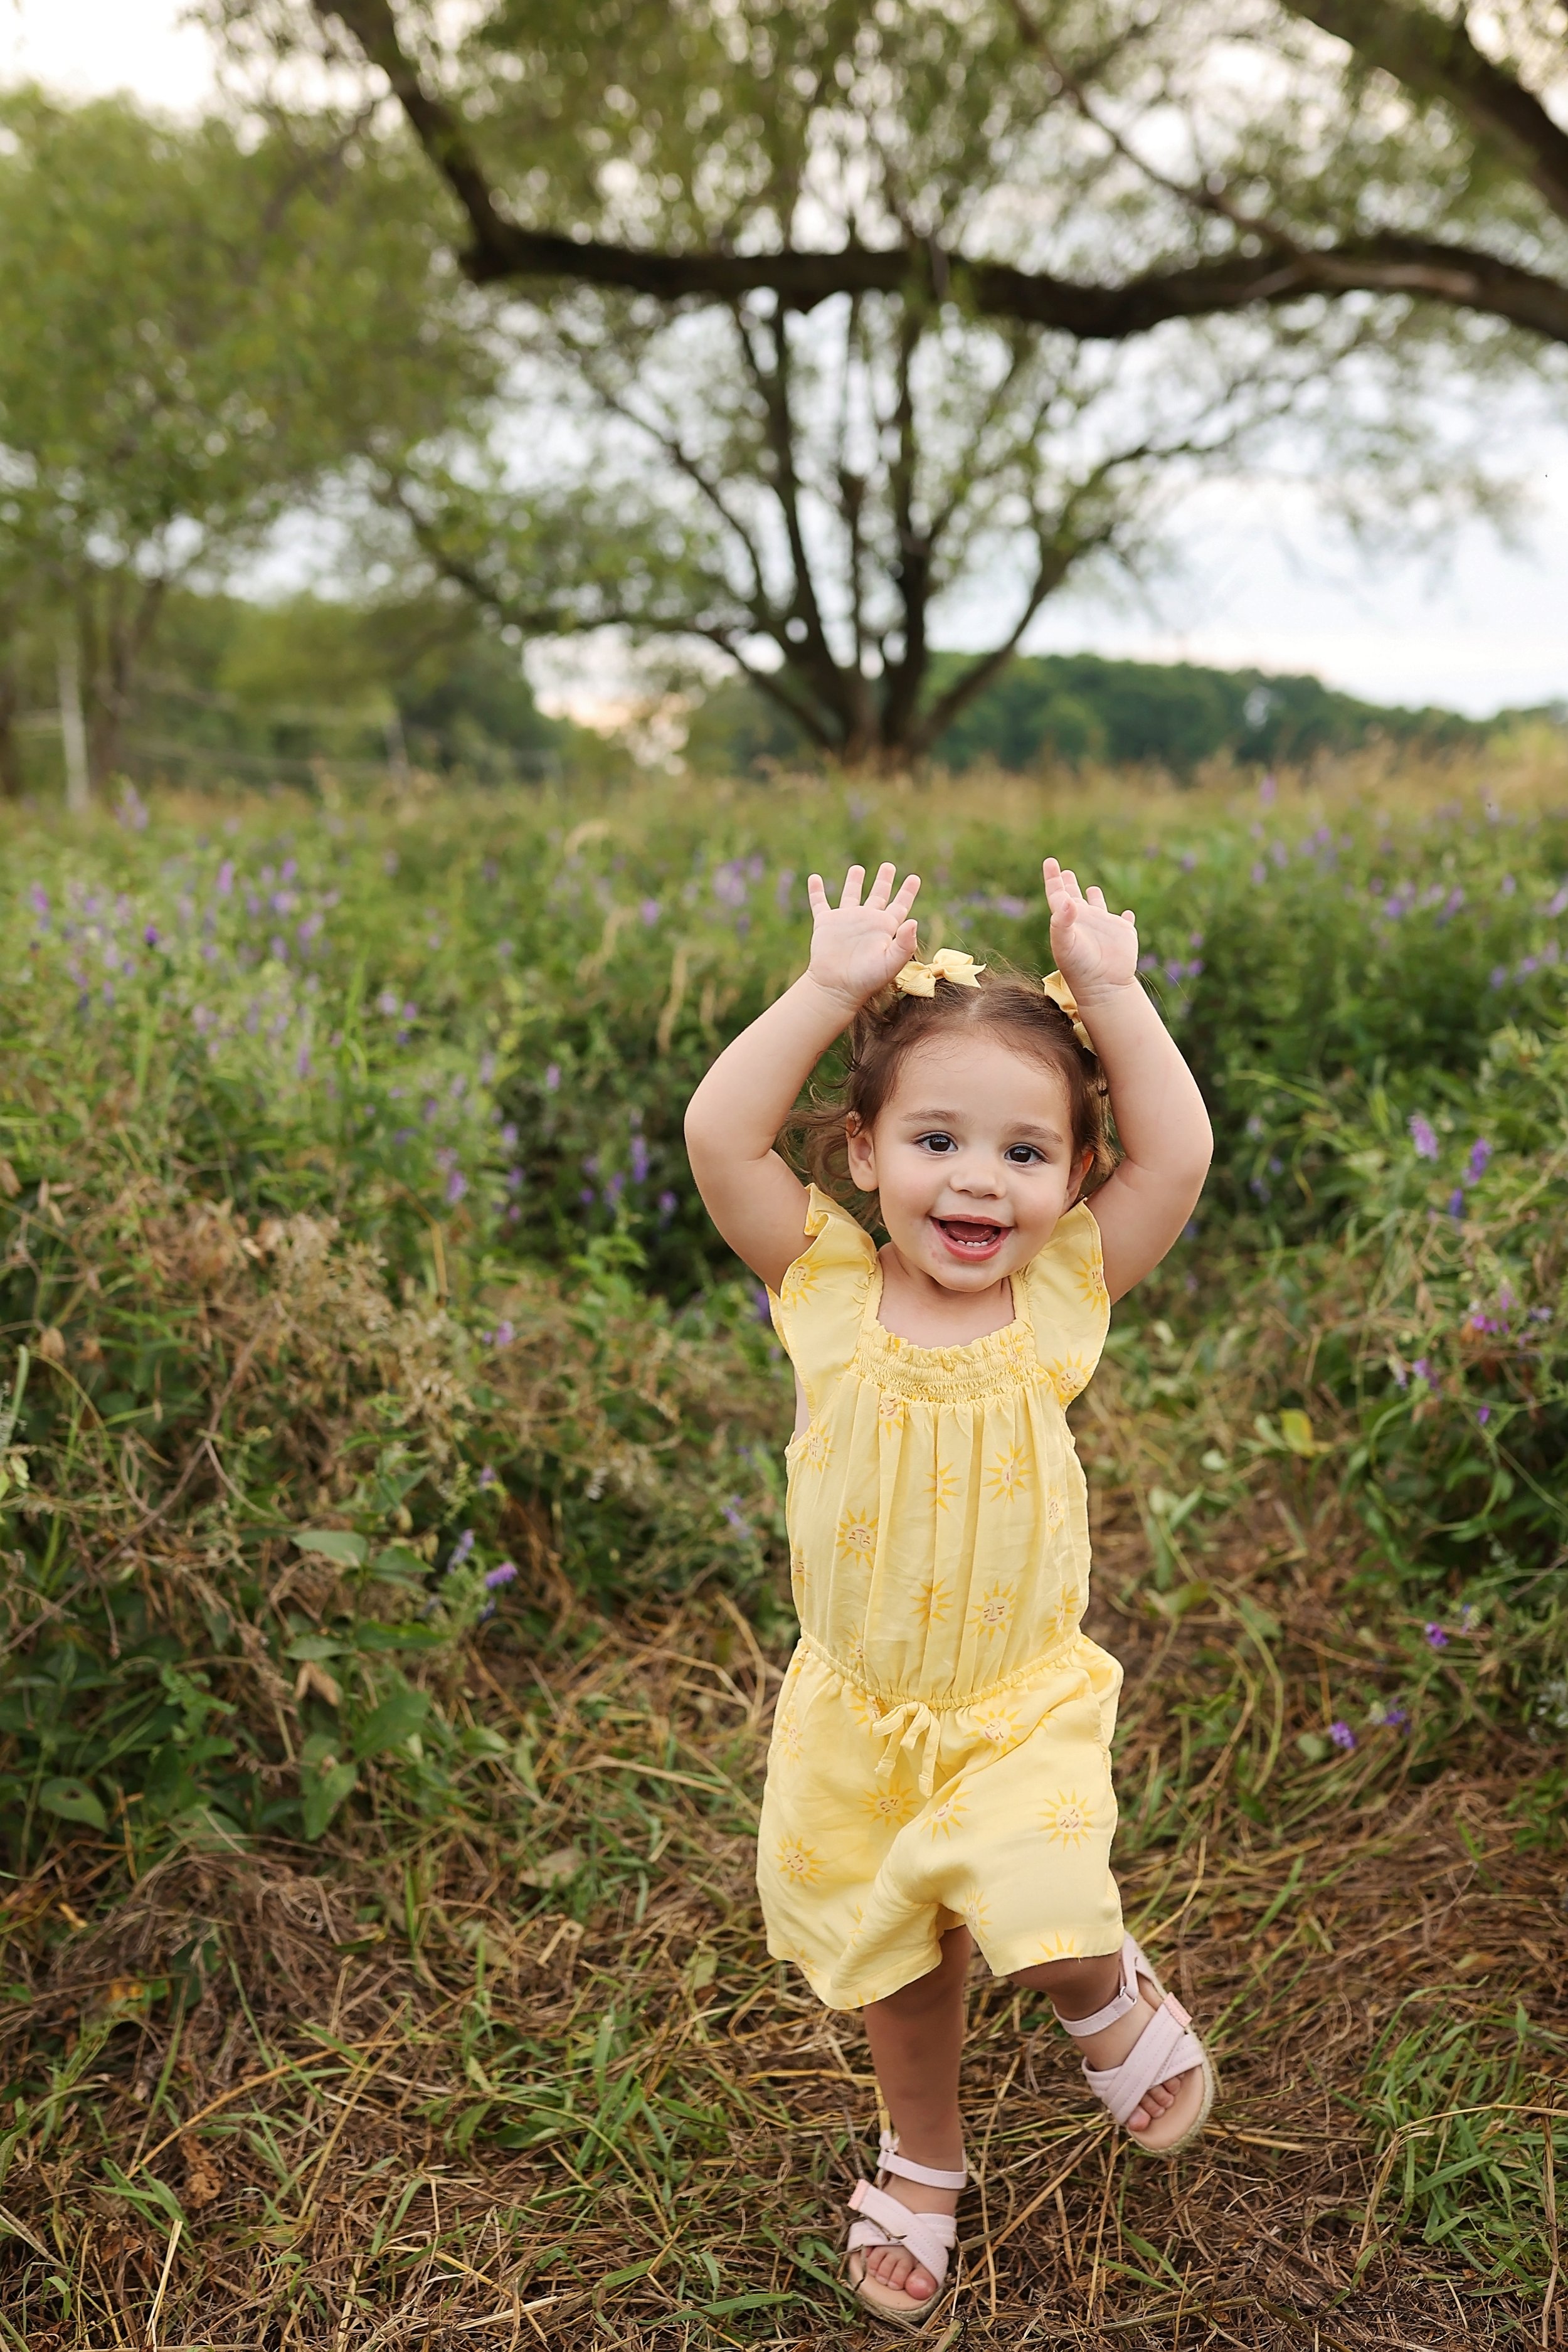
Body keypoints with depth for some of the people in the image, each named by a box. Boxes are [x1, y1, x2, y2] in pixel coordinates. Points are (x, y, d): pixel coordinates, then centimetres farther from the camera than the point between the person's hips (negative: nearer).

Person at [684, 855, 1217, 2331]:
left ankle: (1115, 2000, 21)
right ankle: (922, 2164, 51)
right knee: (894, 1968, 19)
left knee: (1049, 1939, -19)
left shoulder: (1063, 1299, -12)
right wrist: (833, 986, -26)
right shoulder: (825, 1291, -14)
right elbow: (717, 1135, -26)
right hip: (859, 1714, 1)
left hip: (1022, 1709, -1)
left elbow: (1180, 1157, -22)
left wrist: (1110, 991, -20)